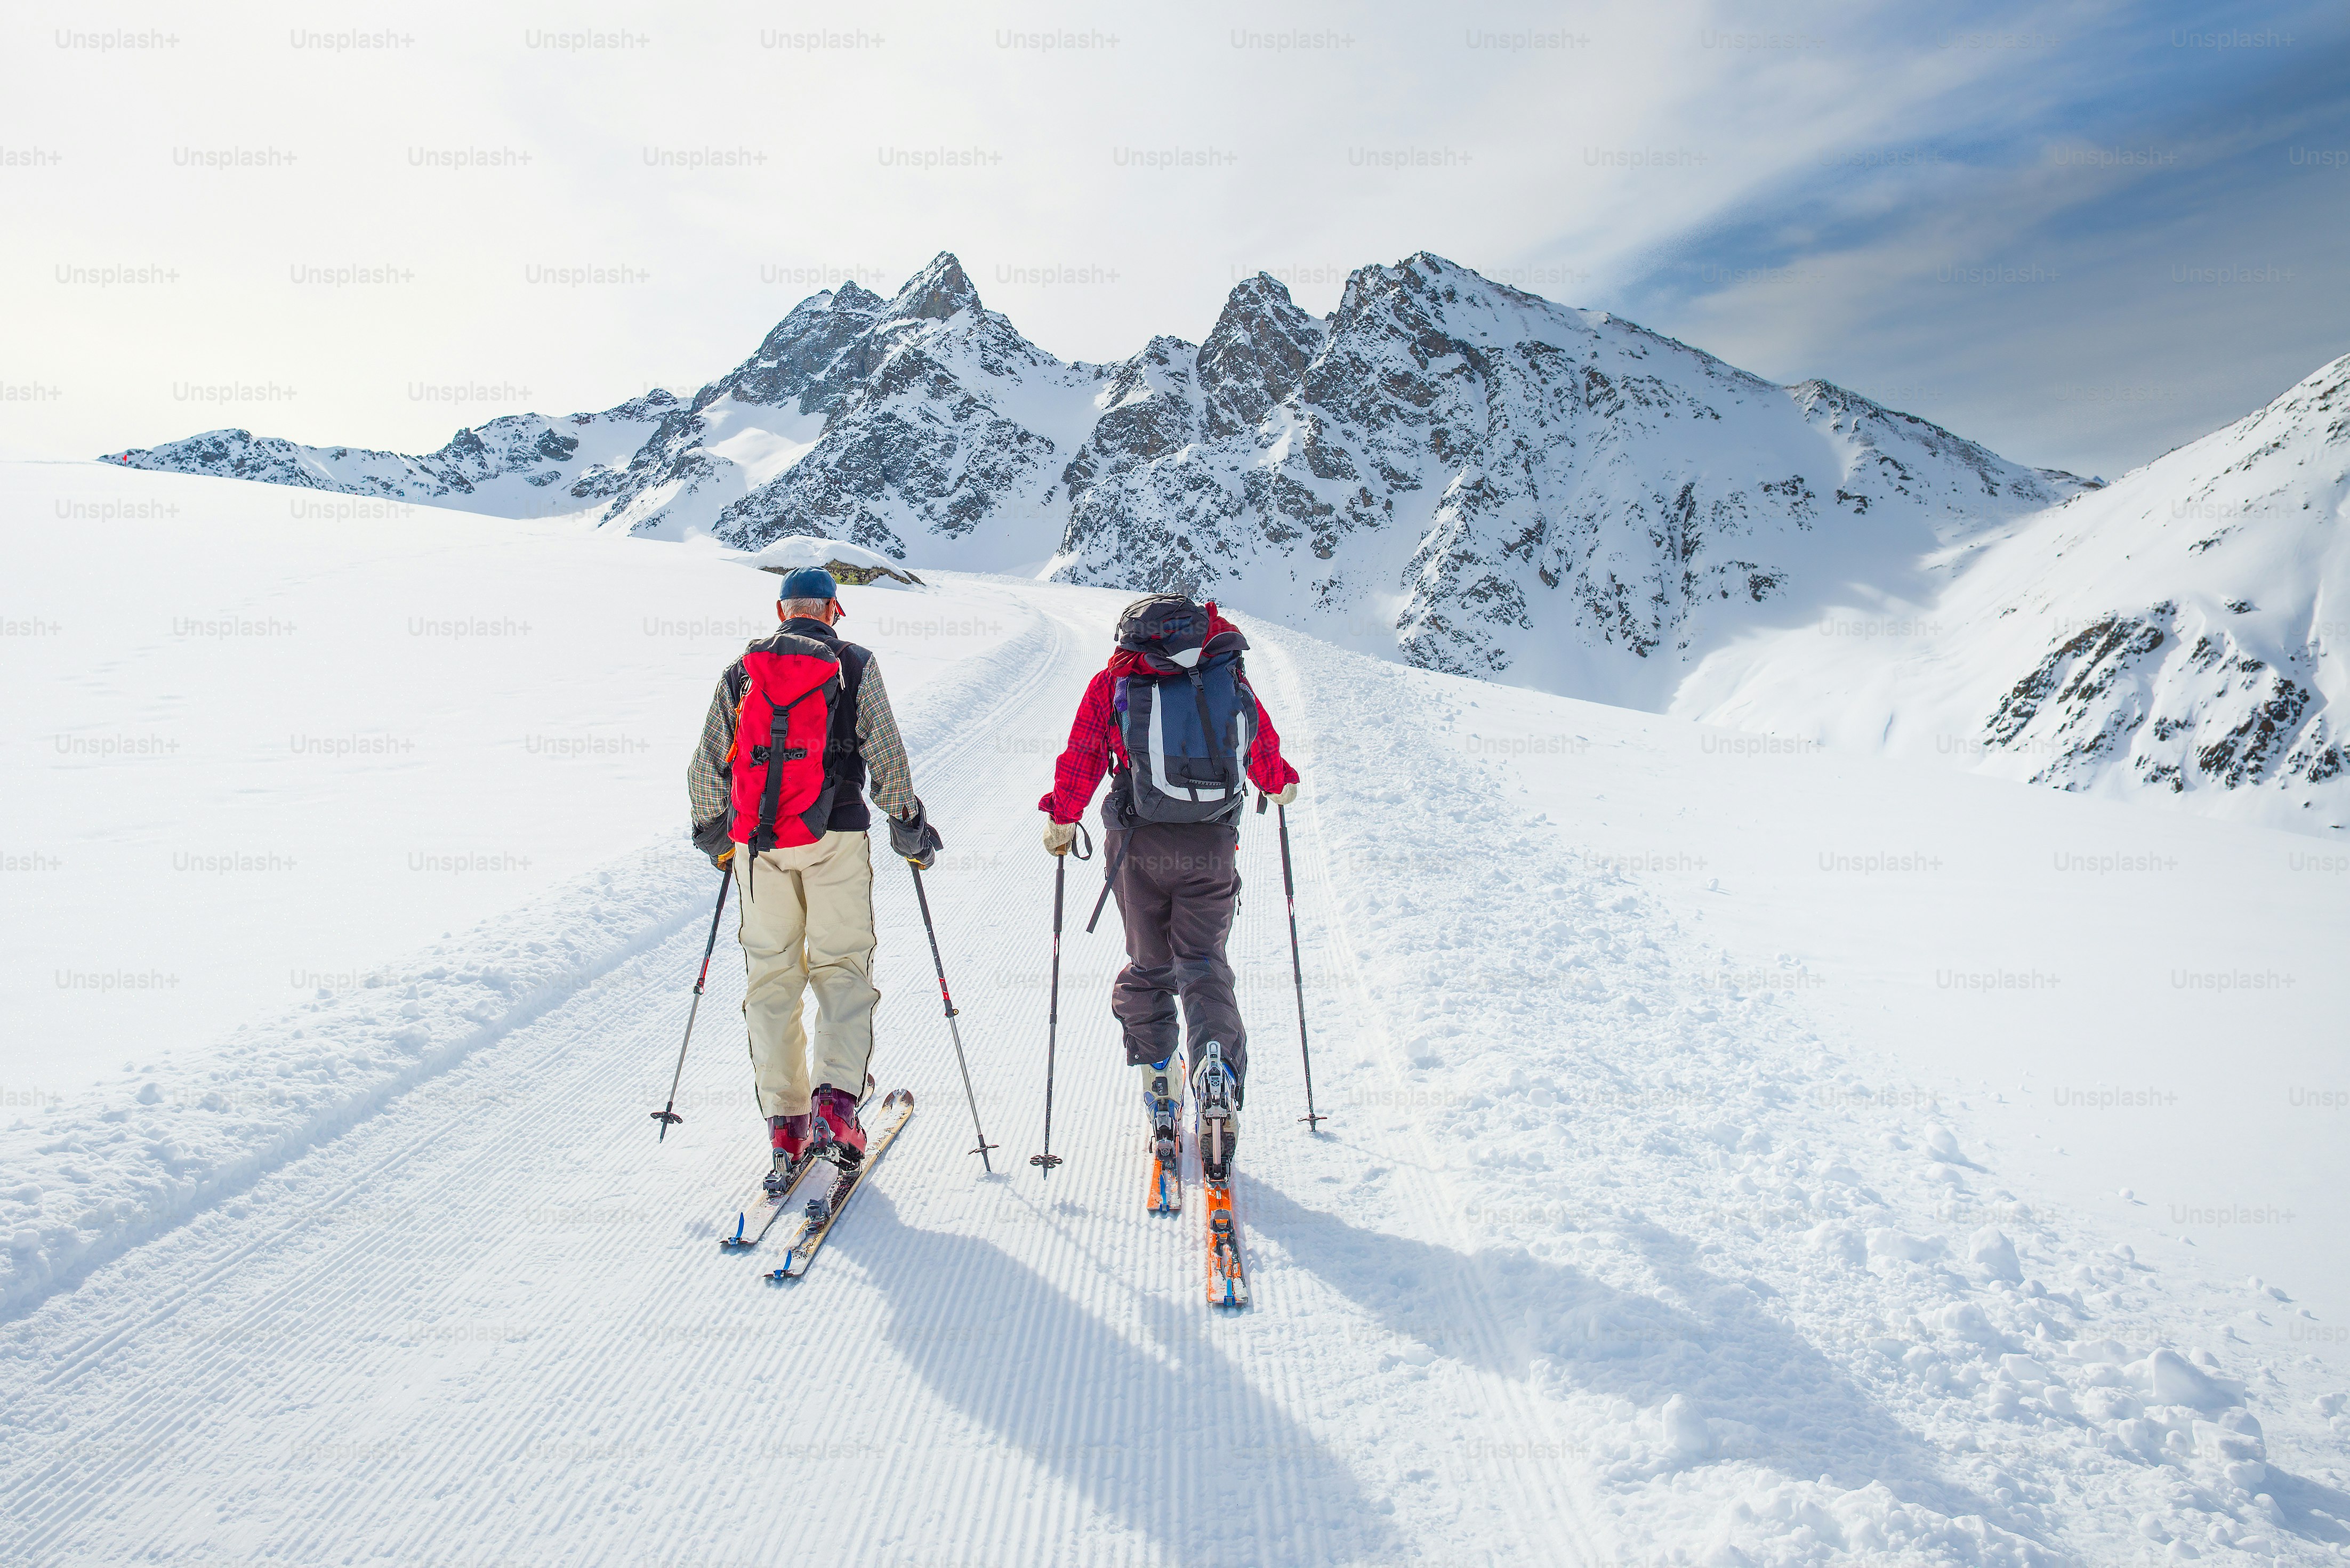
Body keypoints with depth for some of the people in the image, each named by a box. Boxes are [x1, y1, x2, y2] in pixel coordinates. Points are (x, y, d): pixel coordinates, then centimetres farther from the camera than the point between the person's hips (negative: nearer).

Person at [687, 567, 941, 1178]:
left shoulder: (740, 671, 11)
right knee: (842, 966, 6)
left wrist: (714, 836, 27)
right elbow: (886, 758, -2)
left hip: (755, 842, 3)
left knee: (771, 974, 9)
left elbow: (706, 766, 13)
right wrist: (910, 830, 9)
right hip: (833, 836, -2)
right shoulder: (855, 666, 3)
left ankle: (786, 1122, 10)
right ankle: (836, 1096, -11)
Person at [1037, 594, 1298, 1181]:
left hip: (1140, 843, -1)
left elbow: (1081, 757, 4)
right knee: (1204, 965, 10)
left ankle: (1158, 1082, 12)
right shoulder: (1231, 676, 11)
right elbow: (1266, 751, 23)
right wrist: (1280, 784, 44)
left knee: (1147, 966, 15)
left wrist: (1062, 820, 18)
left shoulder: (1115, 680, 5)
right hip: (1213, 845, 1)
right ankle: (1219, 1070, -13)